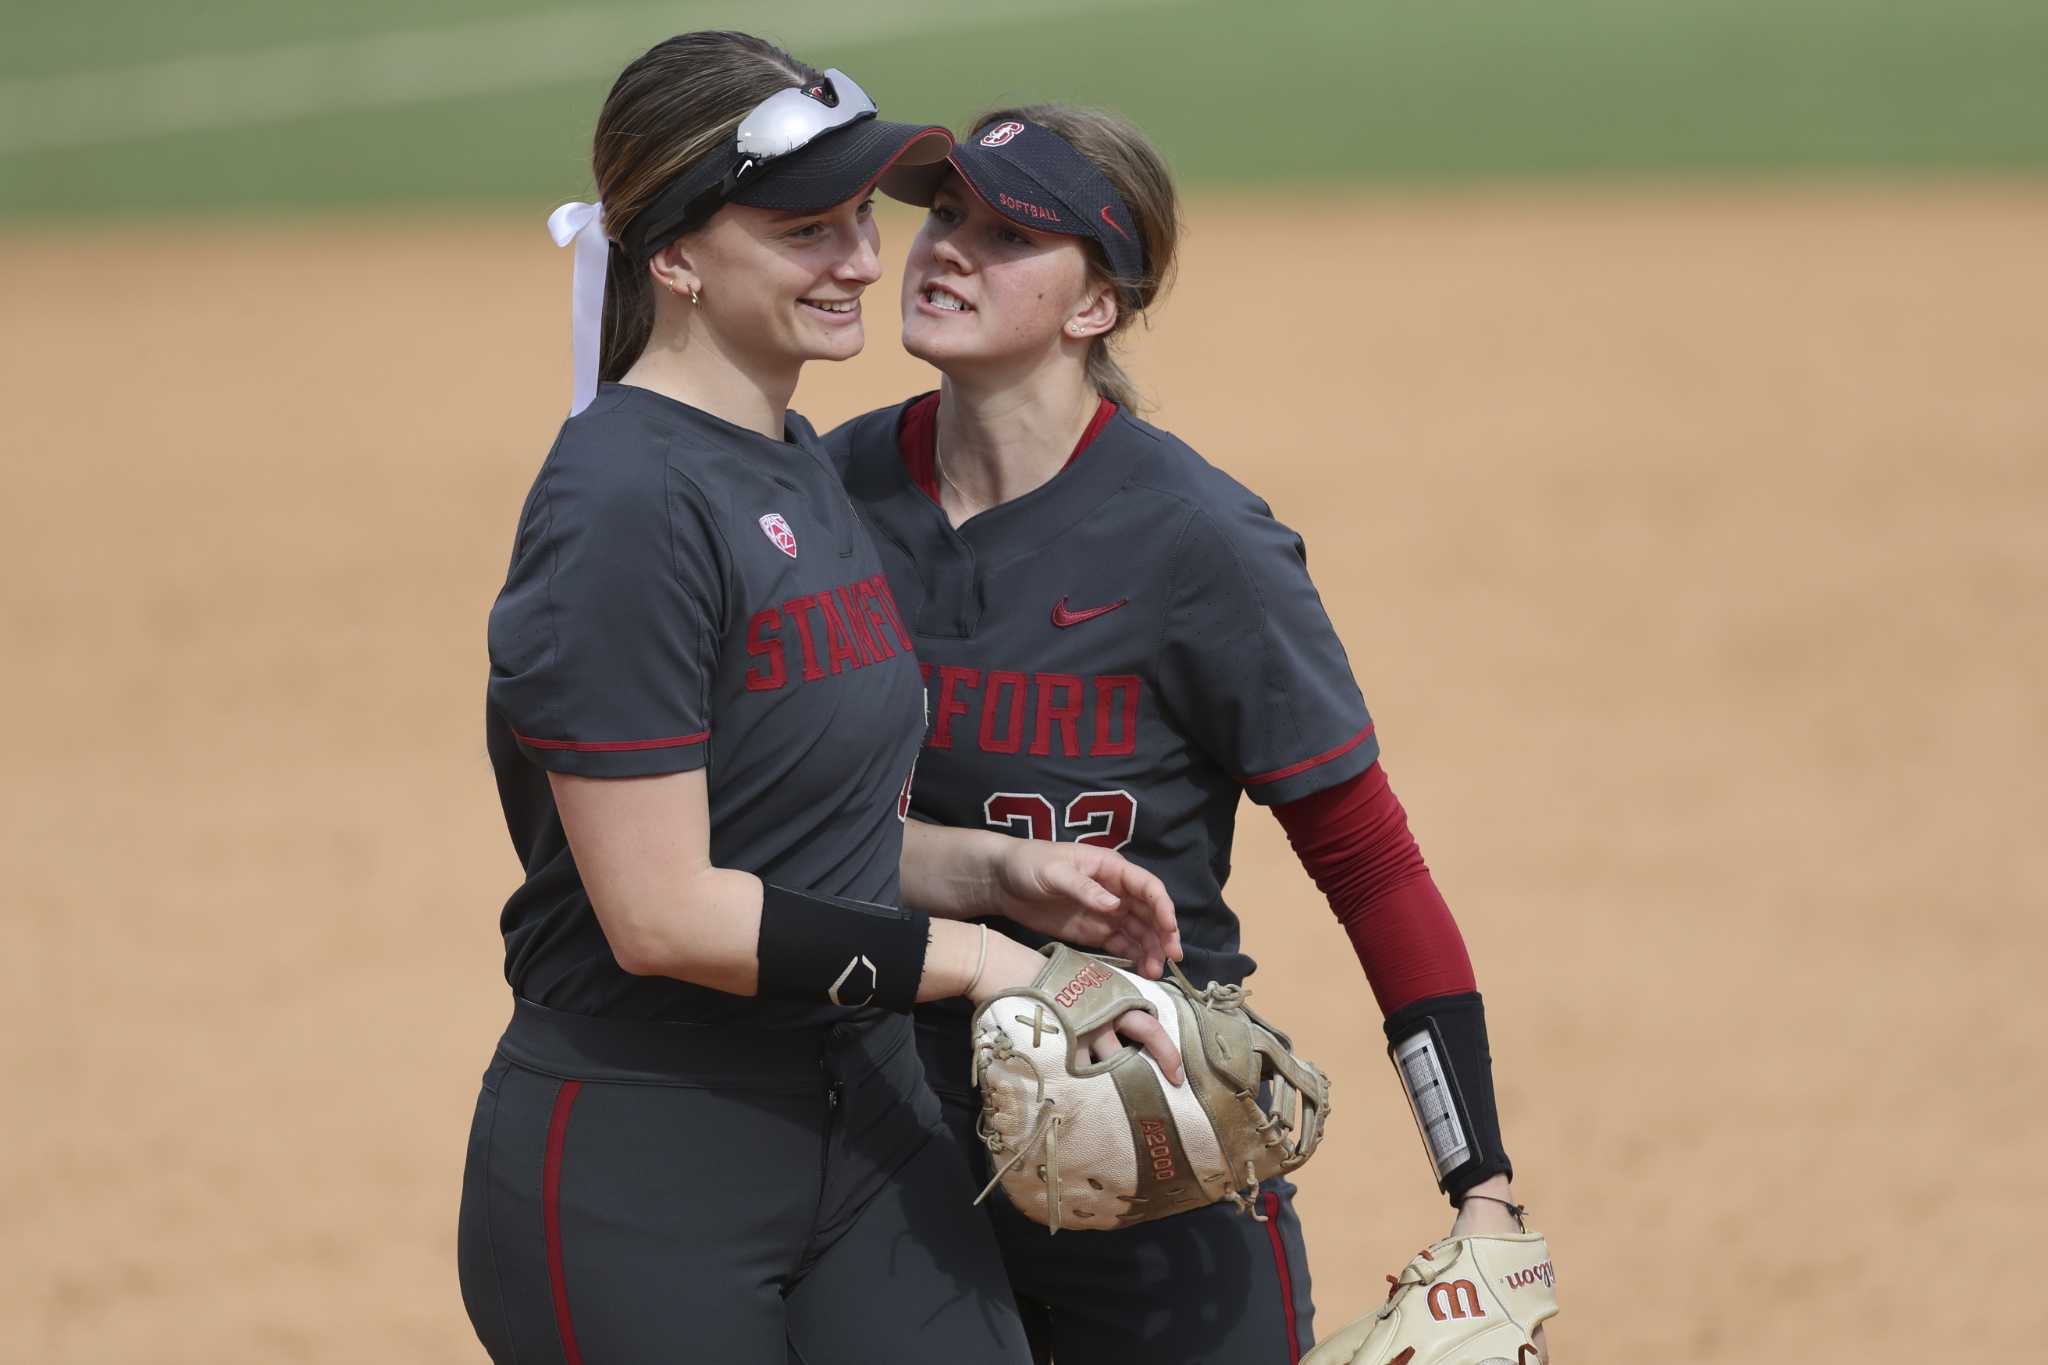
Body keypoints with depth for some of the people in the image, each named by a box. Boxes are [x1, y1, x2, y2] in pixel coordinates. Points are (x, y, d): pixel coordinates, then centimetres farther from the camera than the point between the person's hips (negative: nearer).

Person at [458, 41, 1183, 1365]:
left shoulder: (806, 467, 13)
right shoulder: (625, 504, -17)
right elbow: (663, 913, -22)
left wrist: (1002, 873, 2)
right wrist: (967, 956, -16)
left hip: (864, 1128, 8)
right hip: (638, 1175, -8)